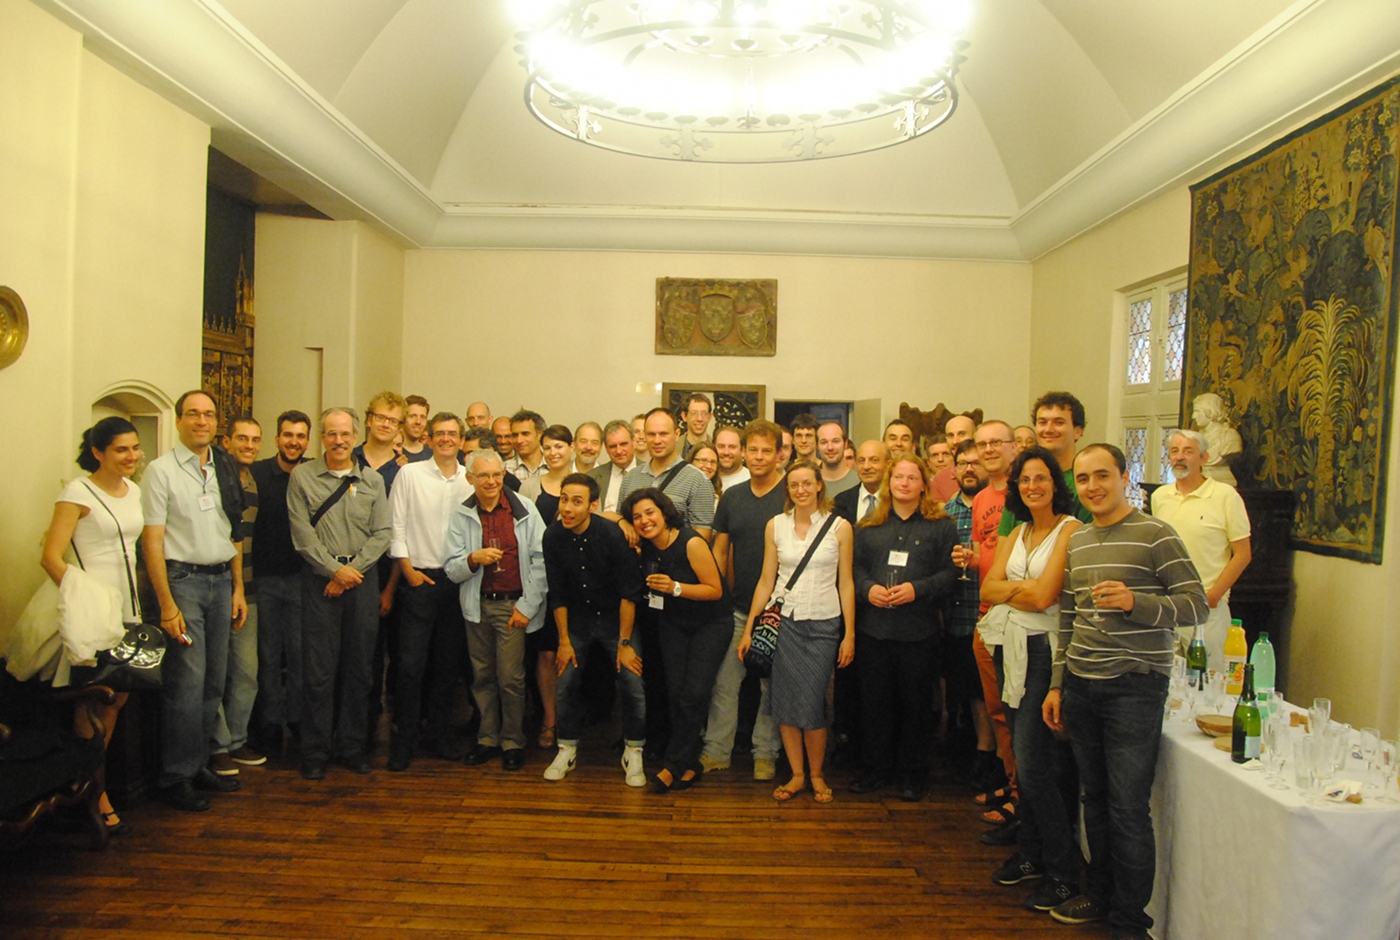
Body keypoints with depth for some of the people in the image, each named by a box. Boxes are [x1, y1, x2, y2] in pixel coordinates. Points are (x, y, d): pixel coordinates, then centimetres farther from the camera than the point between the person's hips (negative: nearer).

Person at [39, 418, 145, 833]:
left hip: (128, 607, 7)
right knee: (91, 700, 0)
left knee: (117, 697, 13)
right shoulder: (78, 493, -10)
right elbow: (51, 556, -14)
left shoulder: (135, 490, 11)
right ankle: (95, 797, 11)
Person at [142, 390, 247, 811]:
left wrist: (238, 589, 11)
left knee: (214, 681, 9)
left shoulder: (225, 469, 11)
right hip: (182, 579, -5)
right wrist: (167, 604, -14)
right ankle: (176, 776, 8)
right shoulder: (161, 470, -5)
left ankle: (198, 764, 22)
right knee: (187, 682, -5)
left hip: (221, 579, 5)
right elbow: (152, 541, -9)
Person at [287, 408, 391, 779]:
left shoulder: (372, 480, 9)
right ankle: (316, 752, 11)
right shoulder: (302, 476, 4)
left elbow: (382, 533, 3)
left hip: (363, 578, 2)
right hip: (320, 578, -2)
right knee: (320, 668, 0)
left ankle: (352, 746, 18)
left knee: (359, 666, 6)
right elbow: (302, 533, -3)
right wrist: (335, 569, -9)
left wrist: (353, 569, -8)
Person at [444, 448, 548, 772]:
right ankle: (488, 739, 25)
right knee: (482, 676, 10)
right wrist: (473, 559, -20)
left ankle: (513, 742, 13)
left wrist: (527, 605, -7)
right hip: (477, 605, 3)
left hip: (514, 605, -3)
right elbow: (452, 570, 2)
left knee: (511, 678, -3)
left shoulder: (525, 510, -2)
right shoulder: (461, 516, 4)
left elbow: (540, 561, -3)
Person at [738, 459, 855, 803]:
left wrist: (850, 634, -1)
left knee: (812, 703, -3)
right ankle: (797, 774, 19)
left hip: (823, 626, -2)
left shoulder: (839, 527, 0)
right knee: (784, 701, 2)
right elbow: (766, 580, 8)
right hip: (783, 622, 2)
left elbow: (846, 583, 2)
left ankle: (816, 774, 18)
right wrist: (748, 629, 6)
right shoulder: (775, 525, 5)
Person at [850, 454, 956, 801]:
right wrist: (867, 588, -8)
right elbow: (855, 566, 11)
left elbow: (949, 573, -3)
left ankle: (912, 773, 20)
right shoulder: (869, 525, 13)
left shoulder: (941, 525, 3)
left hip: (919, 630, -2)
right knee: (874, 700, 8)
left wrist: (917, 589, -16)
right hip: (874, 627, 3)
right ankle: (877, 768, 23)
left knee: (916, 703, 5)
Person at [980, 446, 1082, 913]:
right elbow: (989, 590, 5)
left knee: (1034, 762, -6)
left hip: (1048, 649, -7)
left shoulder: (1069, 530, -11)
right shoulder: (1017, 534, 13)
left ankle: (1063, 872, 8)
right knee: (1025, 759, 13)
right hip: (1016, 647, 7)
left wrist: (1013, 587, -1)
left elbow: (1043, 596, -18)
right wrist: (1027, 586, -10)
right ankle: (1030, 853, 26)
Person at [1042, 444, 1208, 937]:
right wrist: (1057, 684, 15)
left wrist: (1136, 602, -25)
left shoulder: (1155, 535, -6)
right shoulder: (1076, 541, 12)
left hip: (1135, 686, -5)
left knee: (1128, 808, -2)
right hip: (1080, 685, 6)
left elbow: (1197, 605, -10)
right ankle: (1099, 893, 32)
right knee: (1095, 798, 15)